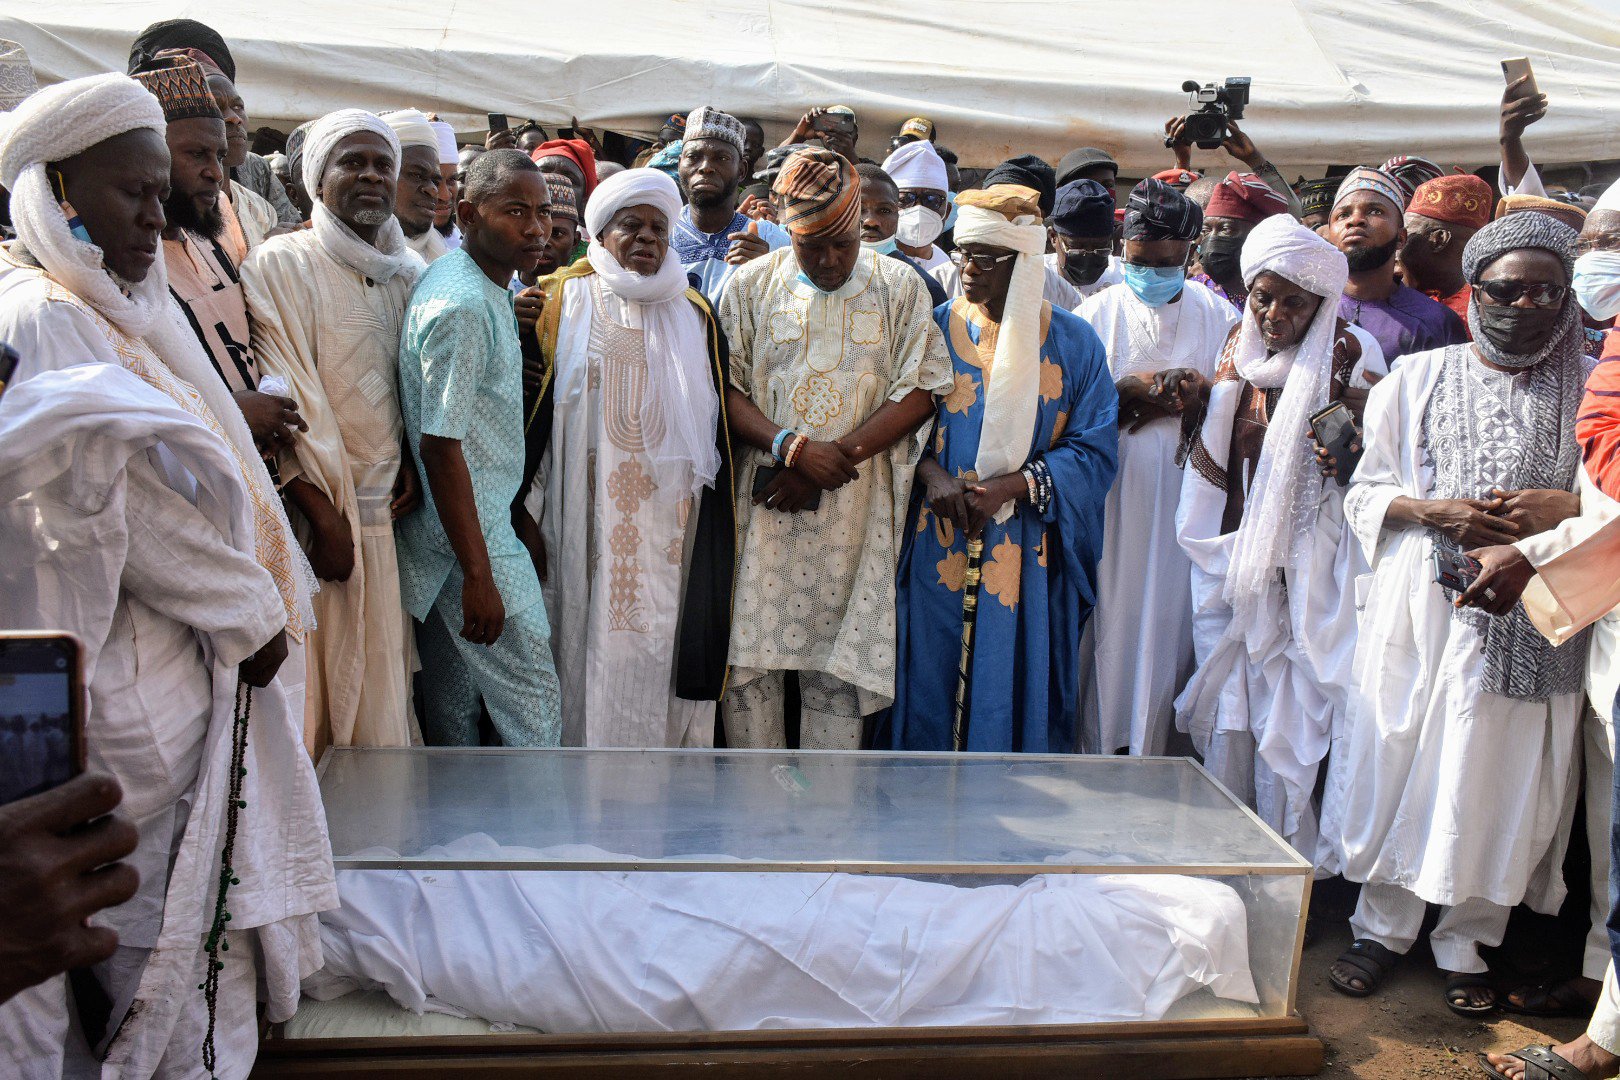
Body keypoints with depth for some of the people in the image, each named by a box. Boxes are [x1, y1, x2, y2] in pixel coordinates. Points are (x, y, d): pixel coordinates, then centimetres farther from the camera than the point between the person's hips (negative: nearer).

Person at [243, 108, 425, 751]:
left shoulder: (409, 274, 13)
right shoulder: (280, 265, -4)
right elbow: (280, 404, -10)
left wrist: (413, 463, 0)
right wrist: (321, 513, -14)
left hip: (392, 511, 5)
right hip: (321, 511, -5)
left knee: (384, 683, 8)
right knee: (323, 681, -2)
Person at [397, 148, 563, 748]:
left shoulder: (487, 289, 11)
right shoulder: (462, 305, -20)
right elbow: (440, 446, -23)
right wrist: (479, 576, -23)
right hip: (474, 537, -10)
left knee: (454, 700, 18)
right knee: (533, 701, -2)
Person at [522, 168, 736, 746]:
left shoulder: (694, 316, 11)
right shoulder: (562, 303, 4)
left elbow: (718, 425, 13)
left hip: (669, 521, 2)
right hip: (588, 518, -2)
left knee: (658, 646, 3)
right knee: (588, 642, 2)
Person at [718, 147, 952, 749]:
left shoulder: (899, 287, 5)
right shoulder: (751, 285, 7)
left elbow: (919, 390, -2)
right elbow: (727, 388, 1)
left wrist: (835, 457, -12)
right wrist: (791, 446, -16)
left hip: (857, 506, 0)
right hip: (764, 500, 1)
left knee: (840, 666, 2)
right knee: (748, 658, 1)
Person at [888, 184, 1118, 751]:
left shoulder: (1073, 342, 2)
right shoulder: (936, 329, 5)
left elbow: (1094, 450, -2)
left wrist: (1009, 486, -14)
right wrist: (932, 474, -15)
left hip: (1028, 555, -1)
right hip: (940, 549, 1)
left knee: (1018, 691, 3)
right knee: (933, 685, 4)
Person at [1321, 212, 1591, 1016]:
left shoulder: (1592, 388, 7)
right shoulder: (1418, 377, 8)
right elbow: (1365, 493, 5)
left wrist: (1562, 508, -14)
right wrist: (1438, 512, -12)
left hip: (1527, 619, 0)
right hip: (1420, 606, 0)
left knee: (1497, 771, 3)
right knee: (1399, 759, 3)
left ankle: (1465, 943, 20)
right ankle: (1383, 927, 19)